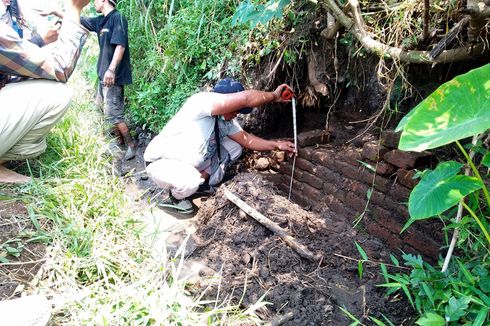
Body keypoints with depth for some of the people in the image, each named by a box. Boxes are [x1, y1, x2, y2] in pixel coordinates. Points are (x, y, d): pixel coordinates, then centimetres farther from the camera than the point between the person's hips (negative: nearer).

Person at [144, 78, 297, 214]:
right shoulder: (201, 100, -30)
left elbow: (246, 139, 6)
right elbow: (245, 98, -41)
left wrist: (276, 145, 0)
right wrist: (274, 96, -26)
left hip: (190, 162, 8)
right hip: (161, 162, -8)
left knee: (234, 148, 3)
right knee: (189, 182, -39)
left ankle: (201, 183, 12)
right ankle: (174, 198, -1)